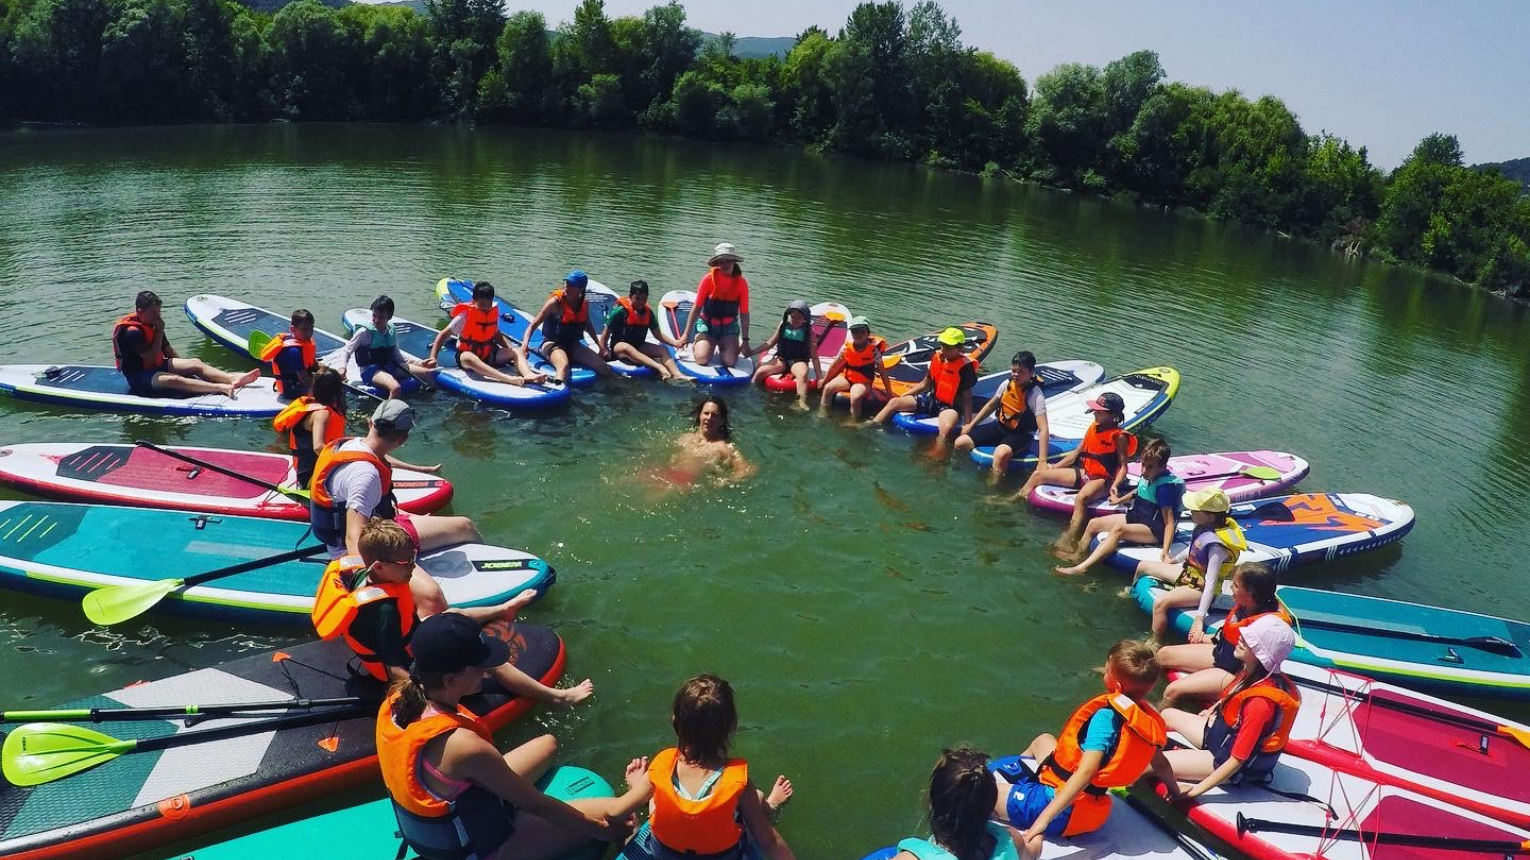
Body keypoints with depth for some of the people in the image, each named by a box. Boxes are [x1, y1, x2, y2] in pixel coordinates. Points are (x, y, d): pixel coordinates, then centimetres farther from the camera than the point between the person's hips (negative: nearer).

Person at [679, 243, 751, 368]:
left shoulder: (741, 283, -8)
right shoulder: (709, 278, -13)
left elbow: (744, 314, -5)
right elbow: (697, 307, -9)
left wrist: (745, 340, -8)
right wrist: (686, 334, -11)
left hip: (729, 326, 2)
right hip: (706, 324, -2)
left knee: (729, 361, -16)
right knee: (702, 360, -20)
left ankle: (721, 347, 20)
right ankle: (695, 346, 17)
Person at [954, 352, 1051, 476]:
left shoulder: (1036, 395, -22)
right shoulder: (1007, 384, -5)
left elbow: (1044, 430, -28)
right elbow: (991, 406, 13)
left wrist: (1042, 461, -36)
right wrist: (971, 424, 12)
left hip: (1022, 435, -6)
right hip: (1000, 426, 6)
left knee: (1001, 453, -39)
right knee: (961, 443, -6)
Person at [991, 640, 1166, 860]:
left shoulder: (1107, 716, -23)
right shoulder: (1149, 720, -1)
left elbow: (1085, 772, -31)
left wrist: (1044, 818, -33)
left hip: (1065, 813, -9)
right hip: (1092, 810, 9)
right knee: (1043, 740, 32)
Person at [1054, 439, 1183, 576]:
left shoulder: (1165, 485, -24)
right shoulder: (1148, 476, -2)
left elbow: (1169, 522, -28)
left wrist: (1165, 551, -39)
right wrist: (1120, 500, 39)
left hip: (1155, 530, -9)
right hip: (1136, 517, 9)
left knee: (1118, 529, -34)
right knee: (1093, 523, 4)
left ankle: (1081, 568, -43)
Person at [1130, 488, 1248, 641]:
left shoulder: (1217, 545, -33)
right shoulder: (1205, 526, -10)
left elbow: (1211, 584, -35)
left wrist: (1199, 618, -38)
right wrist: (1173, 560, 27)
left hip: (1200, 587, -9)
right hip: (1188, 571, 9)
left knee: (1160, 604, -31)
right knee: (1142, 566, 16)